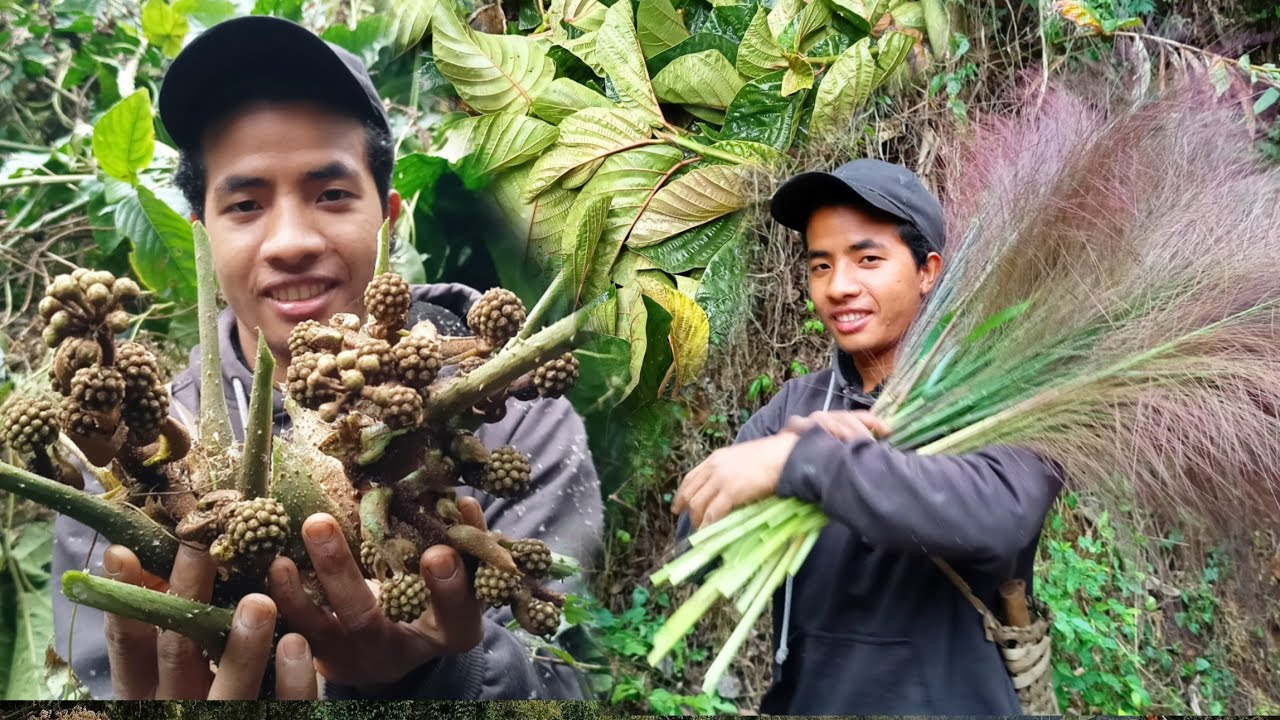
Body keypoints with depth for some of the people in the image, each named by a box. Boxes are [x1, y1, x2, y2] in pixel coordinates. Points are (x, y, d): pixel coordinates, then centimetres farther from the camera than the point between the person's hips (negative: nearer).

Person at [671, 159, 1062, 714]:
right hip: (799, 696, 4)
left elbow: (995, 515, -31)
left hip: (947, 698, -3)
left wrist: (799, 461, -32)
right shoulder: (796, 402, 0)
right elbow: (698, 544, -8)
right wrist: (795, 444, -23)